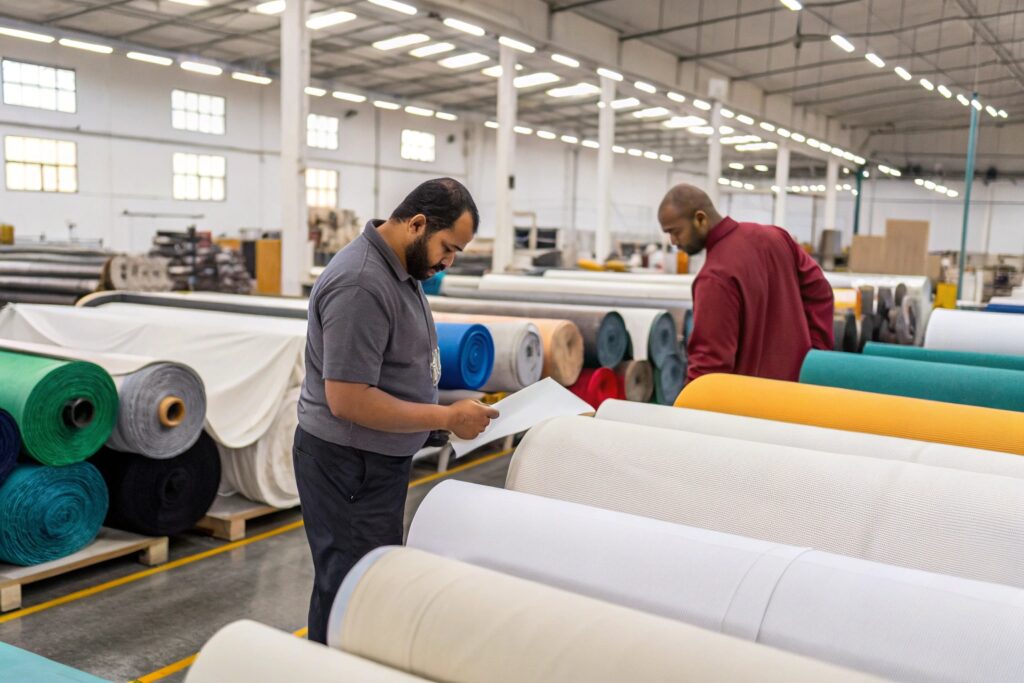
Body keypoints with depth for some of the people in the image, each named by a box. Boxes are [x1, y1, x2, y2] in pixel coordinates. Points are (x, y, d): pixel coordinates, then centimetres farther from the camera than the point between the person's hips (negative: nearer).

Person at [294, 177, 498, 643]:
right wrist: (448, 418, -20)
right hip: (350, 465, -10)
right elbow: (347, 400, -27)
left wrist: (446, 407, 8)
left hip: (377, 459, 10)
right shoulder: (361, 285, -24)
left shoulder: (399, 268, 7)